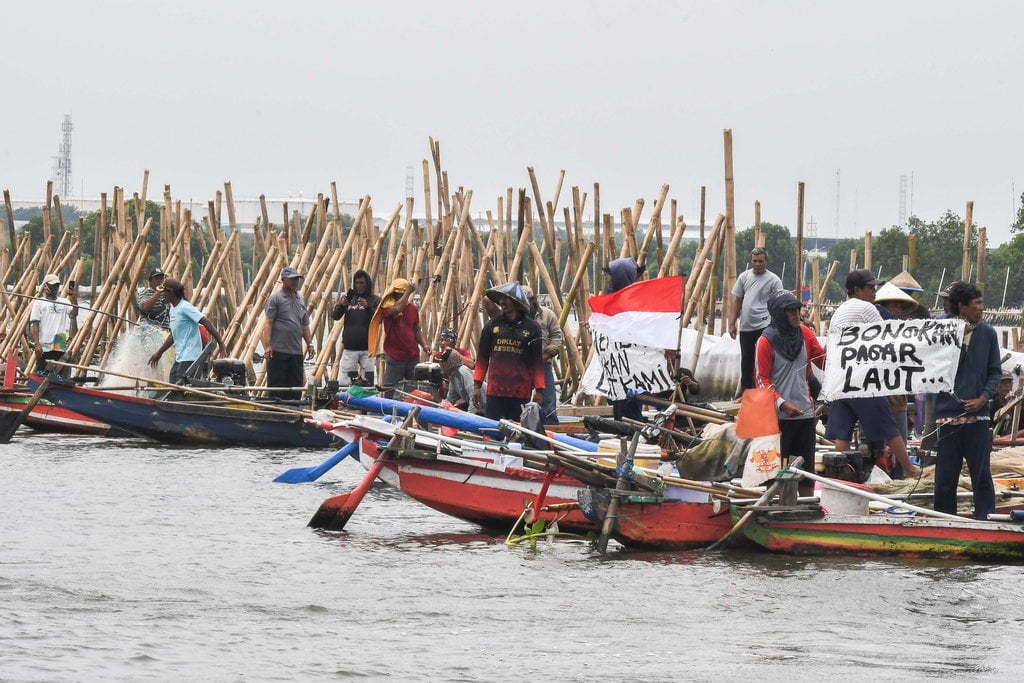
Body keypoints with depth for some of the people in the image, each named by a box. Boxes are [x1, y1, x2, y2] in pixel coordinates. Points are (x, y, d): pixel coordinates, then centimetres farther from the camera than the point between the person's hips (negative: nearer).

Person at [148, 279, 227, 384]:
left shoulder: (185, 307, -14)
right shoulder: (173, 309, 15)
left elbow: (206, 322, -18)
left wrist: (221, 343, -23)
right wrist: (159, 352, 29)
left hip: (189, 358, -10)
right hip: (180, 358, 10)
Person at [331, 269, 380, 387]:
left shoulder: (375, 300, 5)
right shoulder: (349, 298, 11)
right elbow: (335, 316, 5)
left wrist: (368, 307, -22)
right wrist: (342, 305, -14)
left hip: (367, 348, -2)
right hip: (349, 347, 2)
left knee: (368, 381, -5)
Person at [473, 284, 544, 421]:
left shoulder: (531, 328, 2)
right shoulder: (492, 325, 7)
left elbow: (537, 361, 3)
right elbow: (482, 357, 10)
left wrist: (539, 390, -1)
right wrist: (477, 385, 4)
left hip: (521, 392, -1)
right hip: (495, 389, 1)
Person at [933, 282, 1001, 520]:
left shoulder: (987, 333, 6)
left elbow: (995, 372, 9)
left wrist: (983, 398, -5)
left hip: (977, 414, 1)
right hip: (948, 414, -1)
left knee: (981, 473, 1)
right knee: (945, 474, 4)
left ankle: (986, 519, 5)